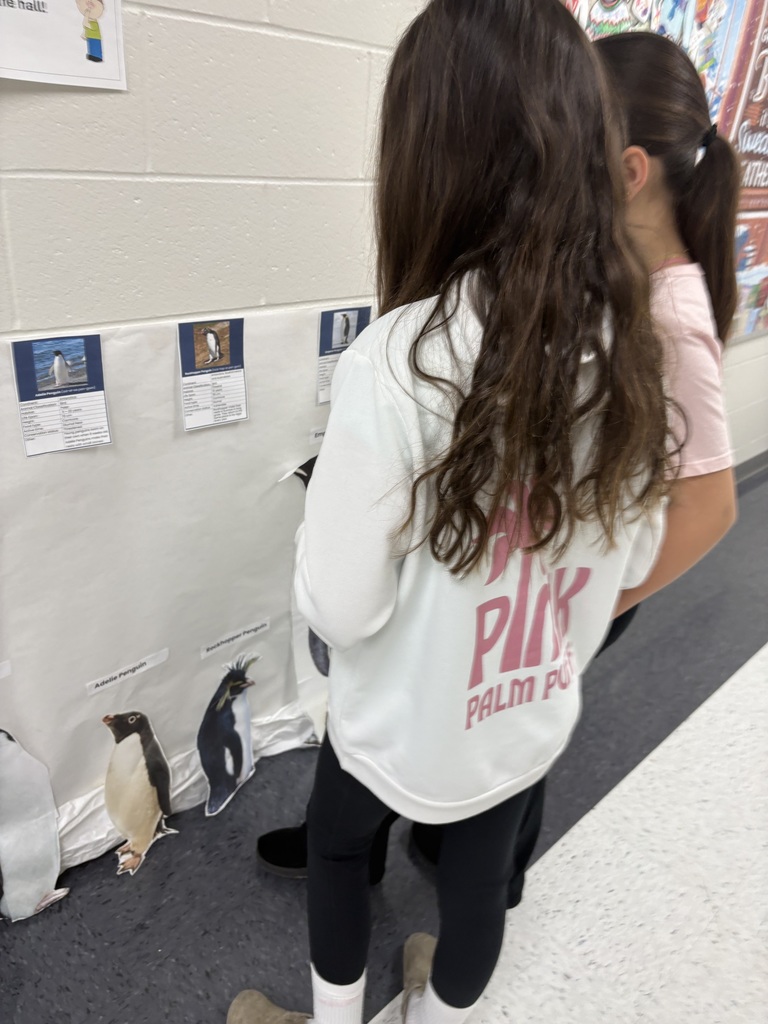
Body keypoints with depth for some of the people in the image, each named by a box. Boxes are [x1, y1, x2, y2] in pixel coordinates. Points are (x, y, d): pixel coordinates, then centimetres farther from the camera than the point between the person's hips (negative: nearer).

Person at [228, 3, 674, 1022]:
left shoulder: (400, 359, -31)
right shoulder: (629, 345, -11)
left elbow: (340, 608, -24)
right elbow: (633, 557, -1)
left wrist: (333, 499, -7)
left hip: (407, 726, -4)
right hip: (536, 714, 4)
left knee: (336, 847, 28)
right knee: (482, 870, 28)